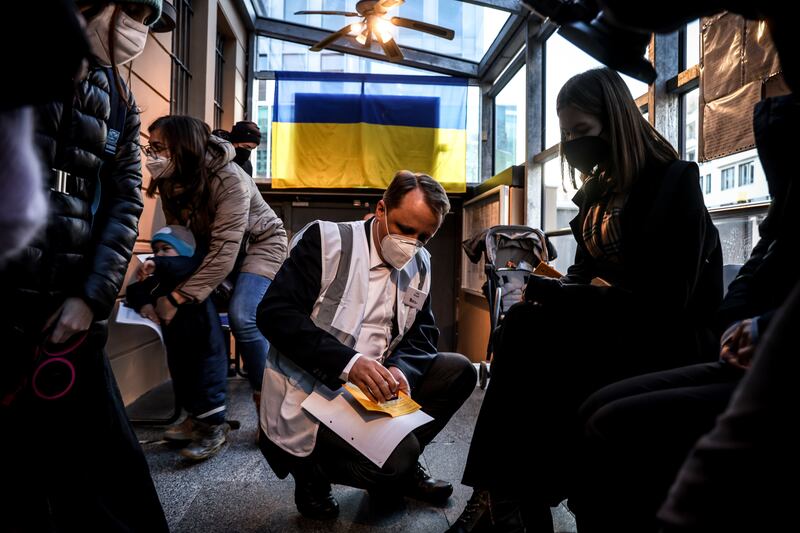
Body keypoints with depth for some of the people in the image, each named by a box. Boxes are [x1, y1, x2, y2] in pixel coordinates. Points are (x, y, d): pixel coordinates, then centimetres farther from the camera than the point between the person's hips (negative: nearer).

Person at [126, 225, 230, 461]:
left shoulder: (193, 269, -14)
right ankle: (196, 421, 38)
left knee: (207, 386, -3)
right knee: (184, 386, 21)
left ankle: (214, 428, 10)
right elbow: (134, 291, 8)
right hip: (177, 346, 9)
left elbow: (190, 266, -36)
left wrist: (157, 263, -44)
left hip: (204, 346, -9)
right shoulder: (158, 279, 9)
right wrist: (143, 303, -14)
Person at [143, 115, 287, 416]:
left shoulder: (229, 181, -33)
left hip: (260, 243, -6)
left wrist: (176, 298, -38)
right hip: (214, 243, 7)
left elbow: (223, 255, -37)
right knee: (194, 307, -13)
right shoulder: (170, 182, -10)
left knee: (242, 317, -26)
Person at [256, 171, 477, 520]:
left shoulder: (419, 265, 7)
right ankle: (313, 468, 4)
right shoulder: (326, 240, -12)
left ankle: (400, 467, 9)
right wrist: (348, 362, -33)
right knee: (395, 456, -26)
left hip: (372, 388, 7)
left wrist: (401, 371, -20)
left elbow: (422, 334, 4)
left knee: (459, 370, -3)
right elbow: (274, 313, -20)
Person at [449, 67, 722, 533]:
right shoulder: (596, 191, 11)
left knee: (528, 331, -27)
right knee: (520, 325, -21)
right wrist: (554, 287, -8)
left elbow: (666, 304, -19)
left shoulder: (674, 181, -11)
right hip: (611, 325, 7)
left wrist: (564, 296, -22)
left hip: (670, 341, -7)